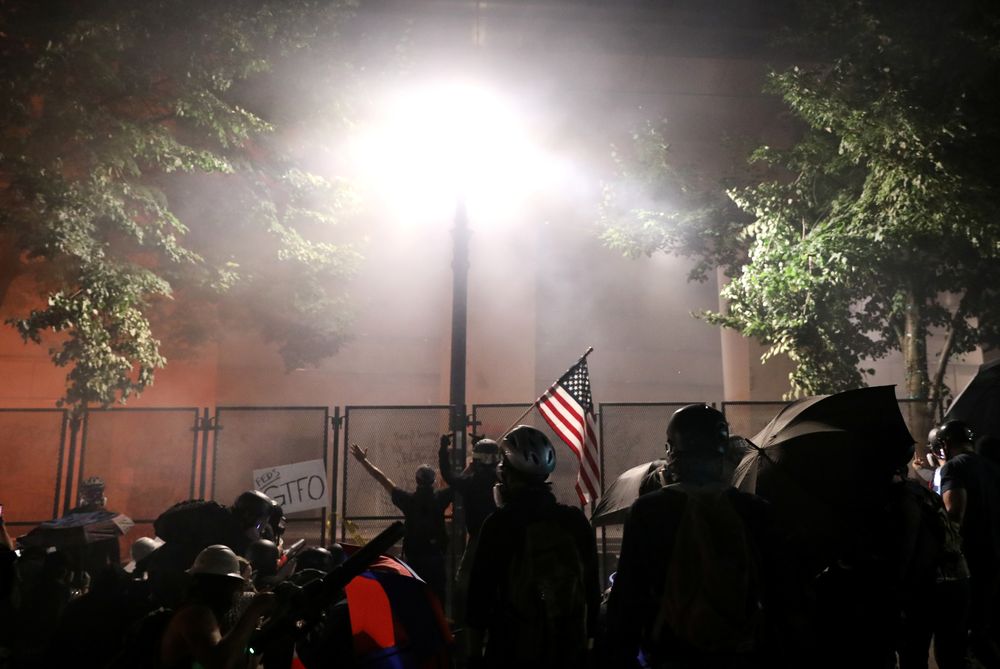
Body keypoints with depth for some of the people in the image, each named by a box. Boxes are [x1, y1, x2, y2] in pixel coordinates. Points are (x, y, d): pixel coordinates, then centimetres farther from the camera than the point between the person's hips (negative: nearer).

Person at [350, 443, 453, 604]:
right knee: (437, 597, 3)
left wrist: (363, 460, 5)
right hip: (437, 558, 0)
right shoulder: (440, 499, -5)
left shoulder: (408, 500, -5)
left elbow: (383, 480, -1)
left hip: (413, 558, 0)